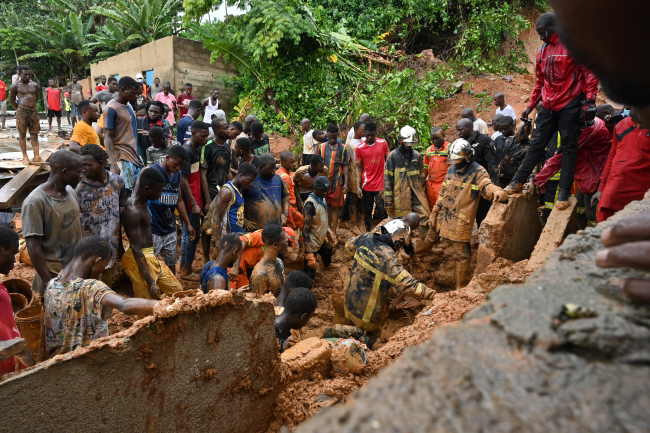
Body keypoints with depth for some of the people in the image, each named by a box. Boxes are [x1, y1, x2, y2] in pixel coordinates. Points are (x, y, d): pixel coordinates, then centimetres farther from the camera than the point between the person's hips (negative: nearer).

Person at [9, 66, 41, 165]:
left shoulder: (35, 85, 12)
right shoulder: (16, 85, 1)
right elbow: (11, 100, 8)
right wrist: (19, 109, 8)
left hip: (34, 111, 4)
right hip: (22, 111, -3)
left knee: (34, 134, 2)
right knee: (22, 134, 0)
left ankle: (36, 156, -1)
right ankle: (25, 156, 3)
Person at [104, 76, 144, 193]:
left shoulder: (128, 105, 13)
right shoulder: (111, 109, -12)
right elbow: (108, 137, -15)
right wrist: (113, 164, -24)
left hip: (135, 155, 8)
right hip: (123, 158, -8)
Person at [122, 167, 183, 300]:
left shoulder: (142, 202, 7)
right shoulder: (133, 211, -22)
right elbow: (136, 250, -24)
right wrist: (150, 283, -24)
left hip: (151, 256, 10)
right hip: (139, 260, -10)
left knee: (177, 291, 13)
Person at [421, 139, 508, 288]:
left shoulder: (477, 171, -11)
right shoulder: (452, 169, 8)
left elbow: (486, 185, -29)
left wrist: (496, 191, -53)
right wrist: (434, 213, 13)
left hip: (461, 221, -6)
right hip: (443, 216, 6)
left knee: (461, 255, 3)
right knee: (432, 234, 25)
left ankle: (460, 287, 16)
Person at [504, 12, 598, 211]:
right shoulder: (543, 51, 15)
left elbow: (589, 72, -7)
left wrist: (590, 99, -17)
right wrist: (531, 105, 19)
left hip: (569, 105, -6)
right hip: (549, 106, 6)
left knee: (569, 147, -2)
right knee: (536, 143, 6)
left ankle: (564, 193, -1)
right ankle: (518, 182, 12)